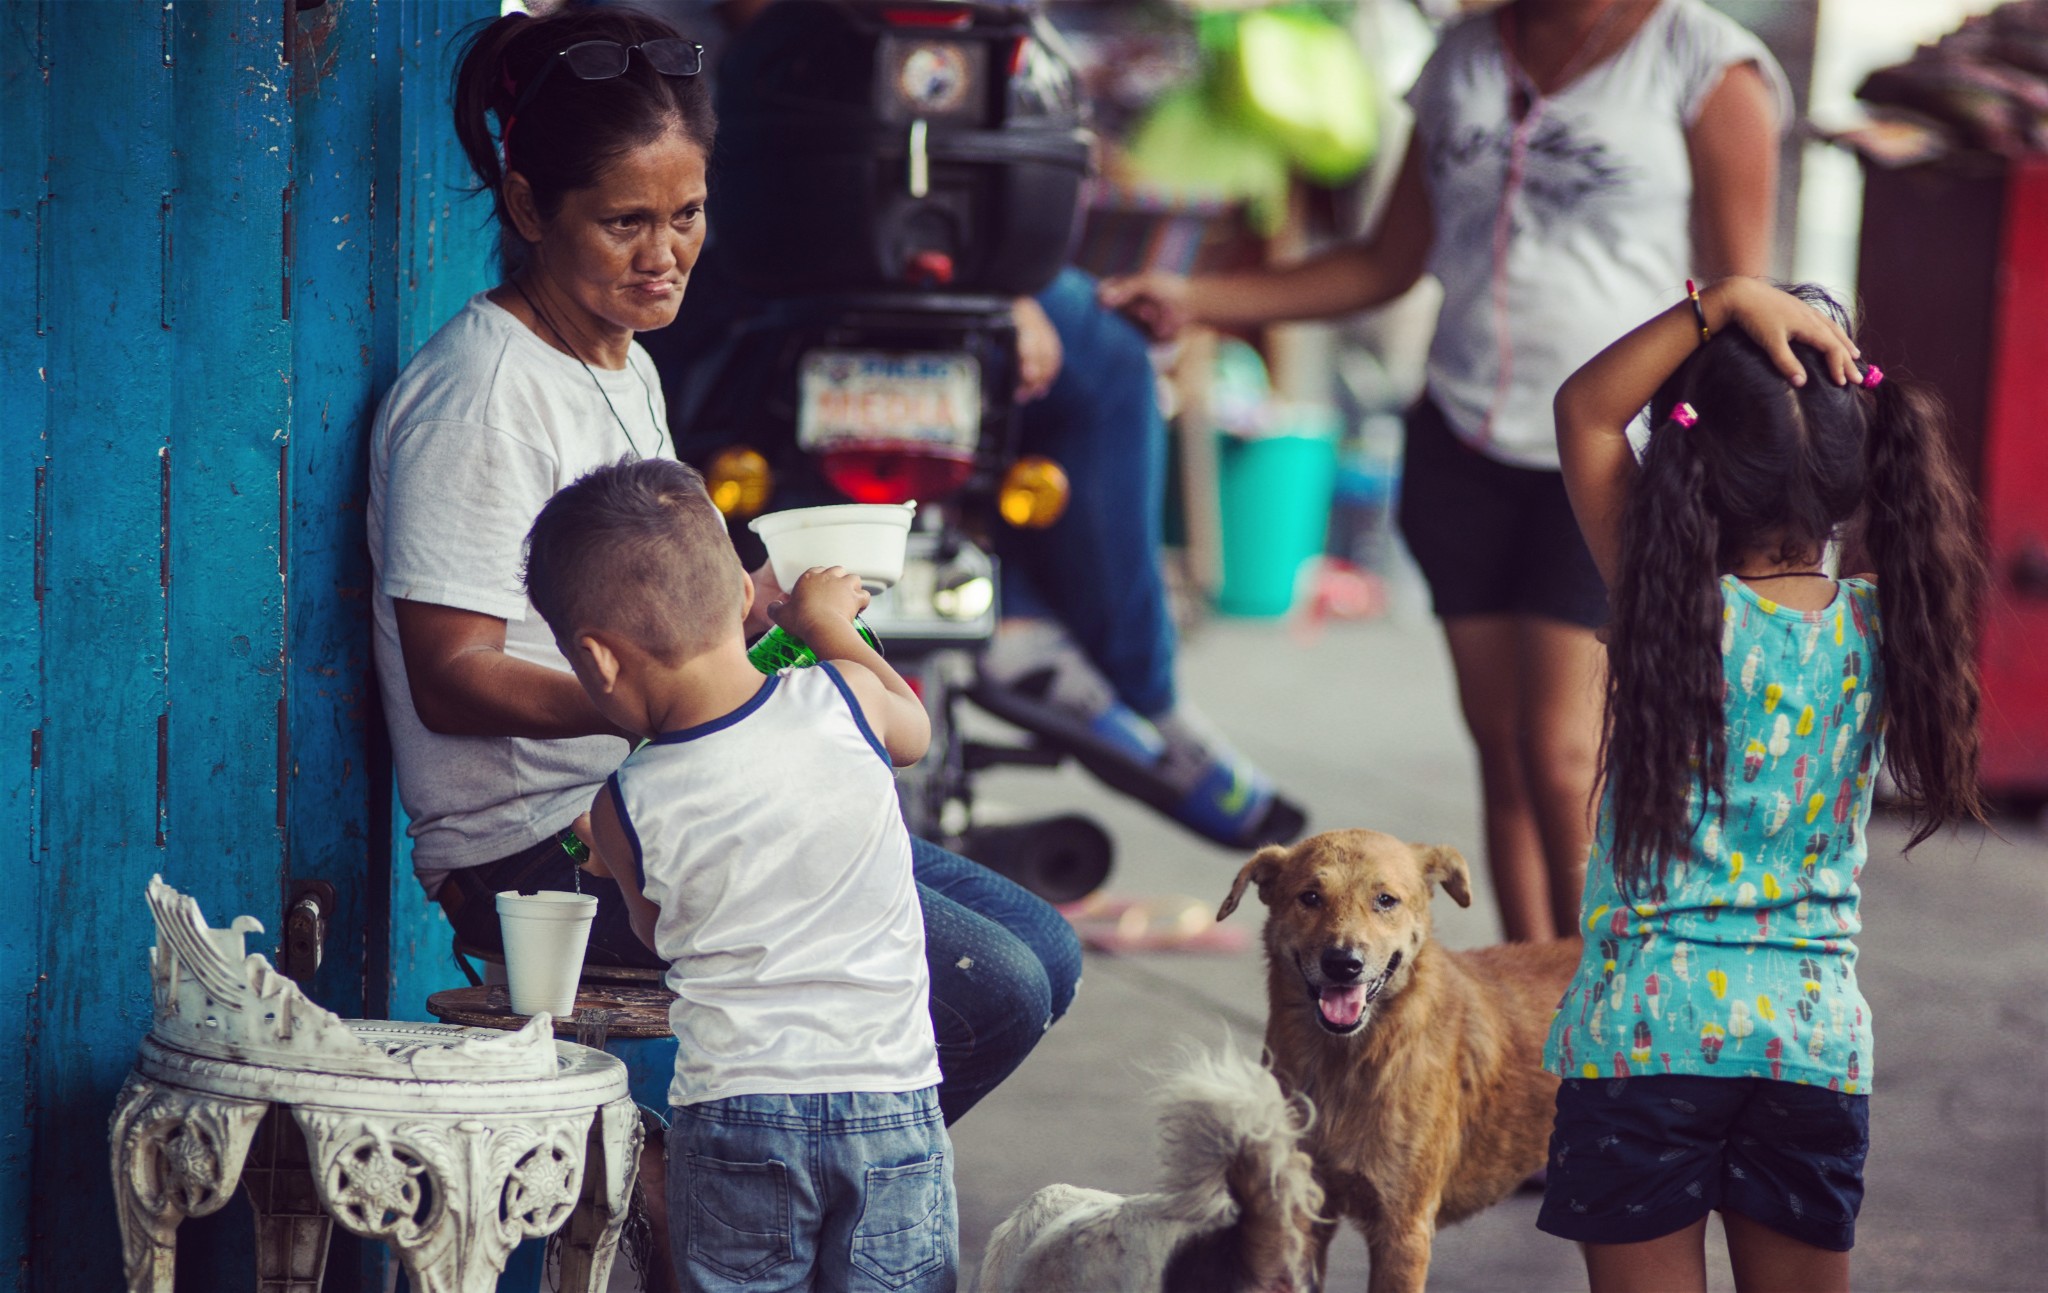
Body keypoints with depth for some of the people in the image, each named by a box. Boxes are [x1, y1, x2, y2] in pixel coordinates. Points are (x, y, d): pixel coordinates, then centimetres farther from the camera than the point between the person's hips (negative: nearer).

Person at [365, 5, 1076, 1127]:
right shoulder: (481, 392, -14)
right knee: (990, 991, -17)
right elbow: (451, 679, -20)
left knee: (1041, 950, 7)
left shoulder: (628, 369, 16)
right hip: (545, 848, -10)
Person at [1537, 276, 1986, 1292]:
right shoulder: (1881, 629, -5)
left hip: (1645, 1026, -3)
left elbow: (1583, 408, -7)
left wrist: (1727, 302, -12)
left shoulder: (1672, 609, -12)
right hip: (1818, 1030, 3)